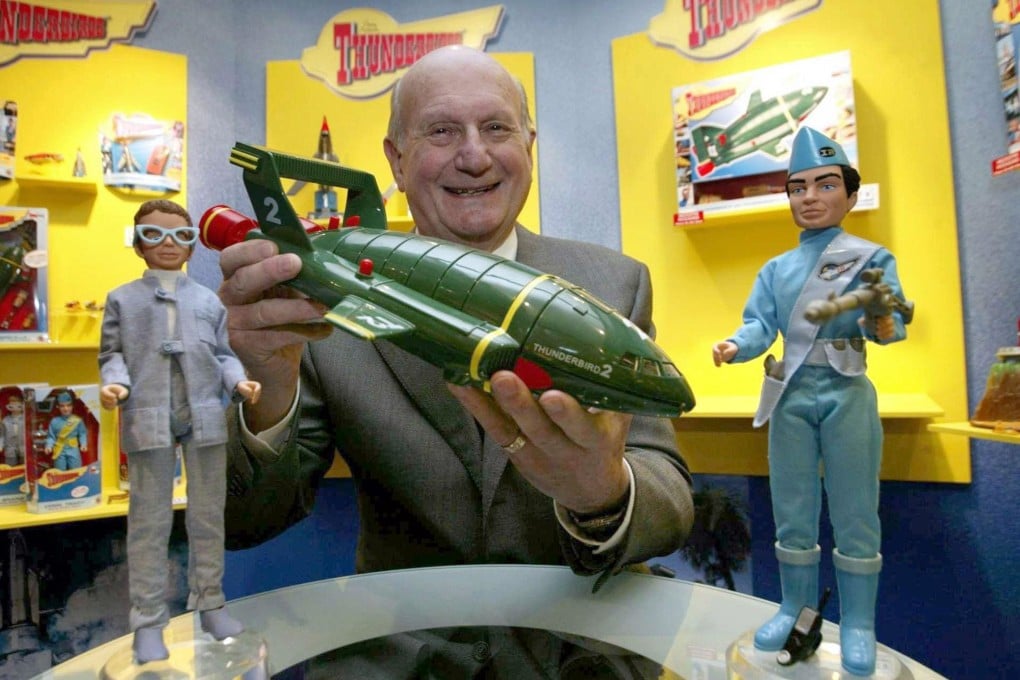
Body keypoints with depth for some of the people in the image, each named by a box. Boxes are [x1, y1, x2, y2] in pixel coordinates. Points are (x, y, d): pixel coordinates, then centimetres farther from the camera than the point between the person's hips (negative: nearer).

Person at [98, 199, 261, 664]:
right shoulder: (122, 299, 9)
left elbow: (222, 355, 11)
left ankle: (210, 604, 25)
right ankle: (148, 621, 17)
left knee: (208, 516, 10)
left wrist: (239, 382, -8)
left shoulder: (209, 301, 12)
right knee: (149, 521, 5)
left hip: (204, 418, 2)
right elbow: (113, 354, 6)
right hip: (147, 421, -1)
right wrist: (115, 383, -15)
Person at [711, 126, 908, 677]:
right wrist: (736, 345, -22)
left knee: (853, 513, 5)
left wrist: (882, 323, -37)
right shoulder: (775, 269, 10)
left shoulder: (871, 257, 0)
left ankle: (857, 624, 23)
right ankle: (797, 608, 28)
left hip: (847, 395, -3)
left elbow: (890, 316, -13)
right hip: (791, 396, 3)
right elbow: (760, 324, 0)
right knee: (791, 512, 11)